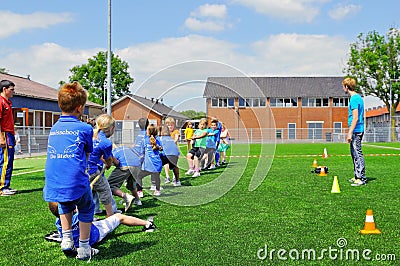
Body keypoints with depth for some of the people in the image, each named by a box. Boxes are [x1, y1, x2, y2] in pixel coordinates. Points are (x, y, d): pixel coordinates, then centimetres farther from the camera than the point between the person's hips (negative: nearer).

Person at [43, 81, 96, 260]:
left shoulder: (53, 128, 13)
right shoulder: (85, 129, -2)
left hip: (53, 185, 5)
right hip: (76, 184, -5)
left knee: (65, 206, 34)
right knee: (86, 210, 19)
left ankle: (67, 240, 27)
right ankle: (84, 249, 24)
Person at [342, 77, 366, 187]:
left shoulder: (354, 99, -14)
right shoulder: (358, 97, 16)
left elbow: (355, 118, -19)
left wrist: (350, 133, -19)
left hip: (356, 131, -10)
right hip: (358, 130, 10)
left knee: (358, 154, -7)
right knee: (354, 154, 15)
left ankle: (361, 179, -5)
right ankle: (357, 176, 22)